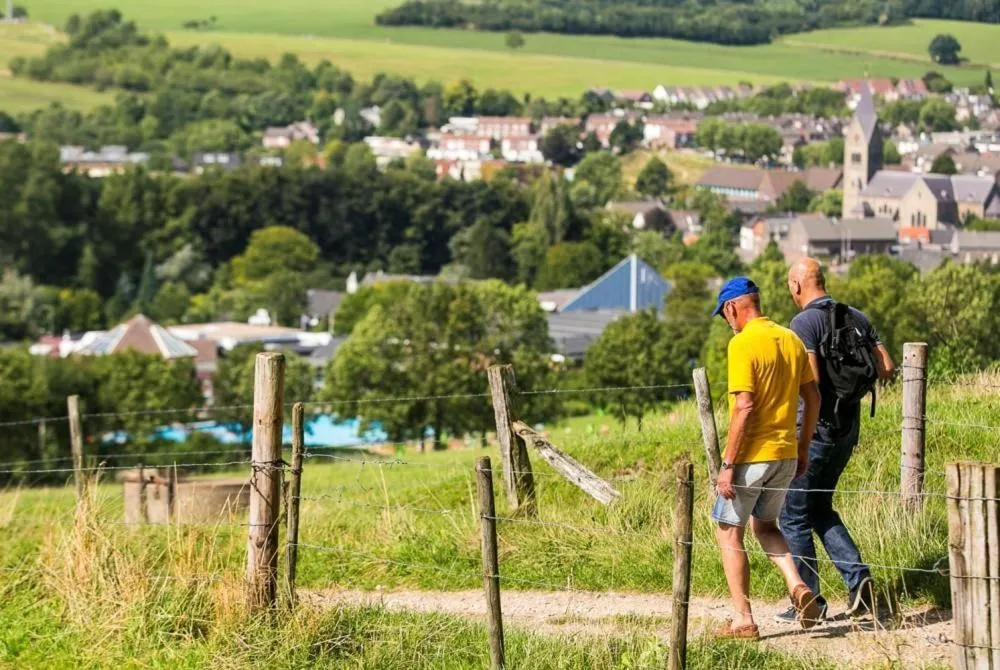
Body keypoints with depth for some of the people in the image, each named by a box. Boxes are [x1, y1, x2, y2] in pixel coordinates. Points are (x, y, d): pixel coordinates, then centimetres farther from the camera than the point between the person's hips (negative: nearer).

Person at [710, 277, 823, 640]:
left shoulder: (742, 344, -16)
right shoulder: (791, 340, 7)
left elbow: (744, 408, -21)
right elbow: (813, 397, 11)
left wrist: (727, 465, -18)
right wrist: (803, 446, 22)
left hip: (751, 456, -7)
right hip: (786, 455, 7)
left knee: (728, 532, 7)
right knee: (764, 524, 24)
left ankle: (742, 620, 6)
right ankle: (798, 587, 2)